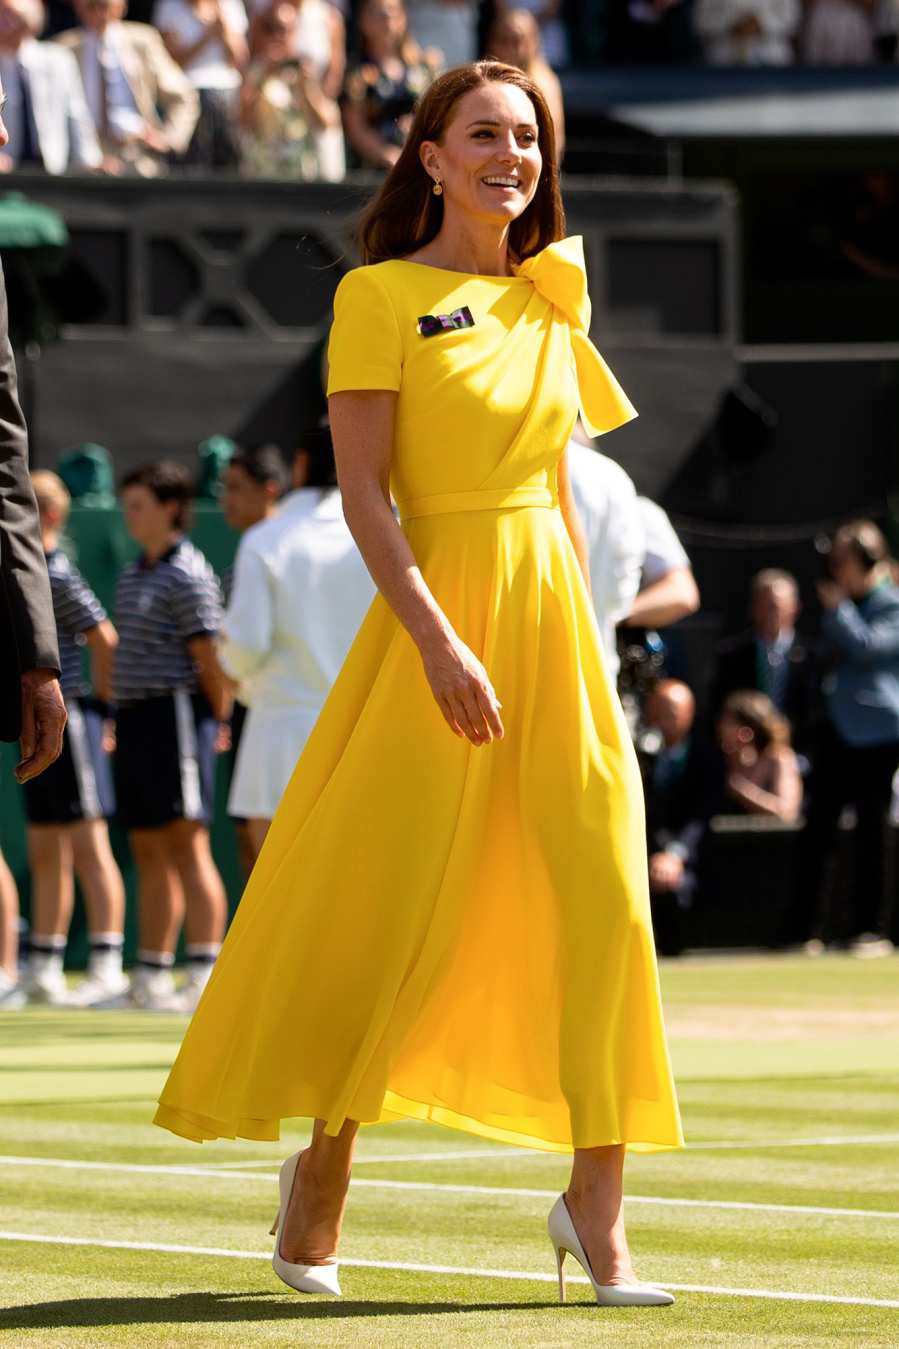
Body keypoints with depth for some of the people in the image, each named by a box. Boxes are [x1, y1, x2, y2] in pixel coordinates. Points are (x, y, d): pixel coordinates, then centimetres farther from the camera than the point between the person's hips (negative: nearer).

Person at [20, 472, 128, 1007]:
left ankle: (107, 964, -11)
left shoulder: (58, 576, -10)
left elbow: (105, 639, -13)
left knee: (87, 843, -9)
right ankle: (44, 968, 14)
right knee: (46, 854, 10)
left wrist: (101, 705, -7)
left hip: (68, 717, -9)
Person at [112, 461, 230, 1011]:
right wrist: (118, 715, 13)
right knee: (149, 853, 10)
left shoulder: (188, 575, -10)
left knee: (186, 845, -11)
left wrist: (218, 720, -7)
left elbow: (209, 657, -12)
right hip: (136, 718, 9)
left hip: (176, 713, -9)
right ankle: (152, 974, 14)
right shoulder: (132, 576, 18)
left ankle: (205, 974, -13)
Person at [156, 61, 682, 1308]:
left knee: (601, 892, -5)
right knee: (394, 903, 1)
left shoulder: (549, 304, 13)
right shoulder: (380, 296, -3)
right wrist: (440, 642, -18)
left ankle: (596, 1204, -2)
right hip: (437, 606, -5)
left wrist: (581, 642, 11)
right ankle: (323, 1168, 21)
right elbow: (362, 492, -10)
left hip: (553, 609, 5)